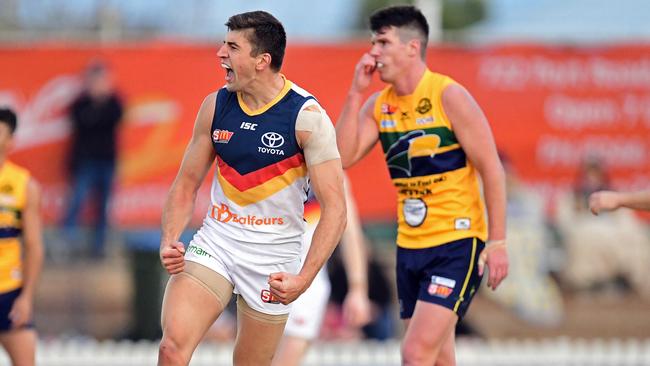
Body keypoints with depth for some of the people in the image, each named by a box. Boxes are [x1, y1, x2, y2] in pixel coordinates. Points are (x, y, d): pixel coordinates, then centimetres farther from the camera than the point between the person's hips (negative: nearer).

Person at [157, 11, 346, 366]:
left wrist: (304, 278, -26)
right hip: (214, 243, 3)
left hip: (273, 254, -3)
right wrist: (169, 241, -7)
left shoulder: (307, 116, -13)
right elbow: (186, 183, 11)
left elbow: (334, 208, -16)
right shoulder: (215, 106, 0)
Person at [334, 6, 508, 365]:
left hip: (457, 243, -7)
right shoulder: (378, 105, 7)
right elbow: (343, 157, -4)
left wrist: (497, 243, -14)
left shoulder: (449, 96, -11)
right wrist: (355, 93, -8)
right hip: (410, 245, 7)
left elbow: (491, 169, -11)